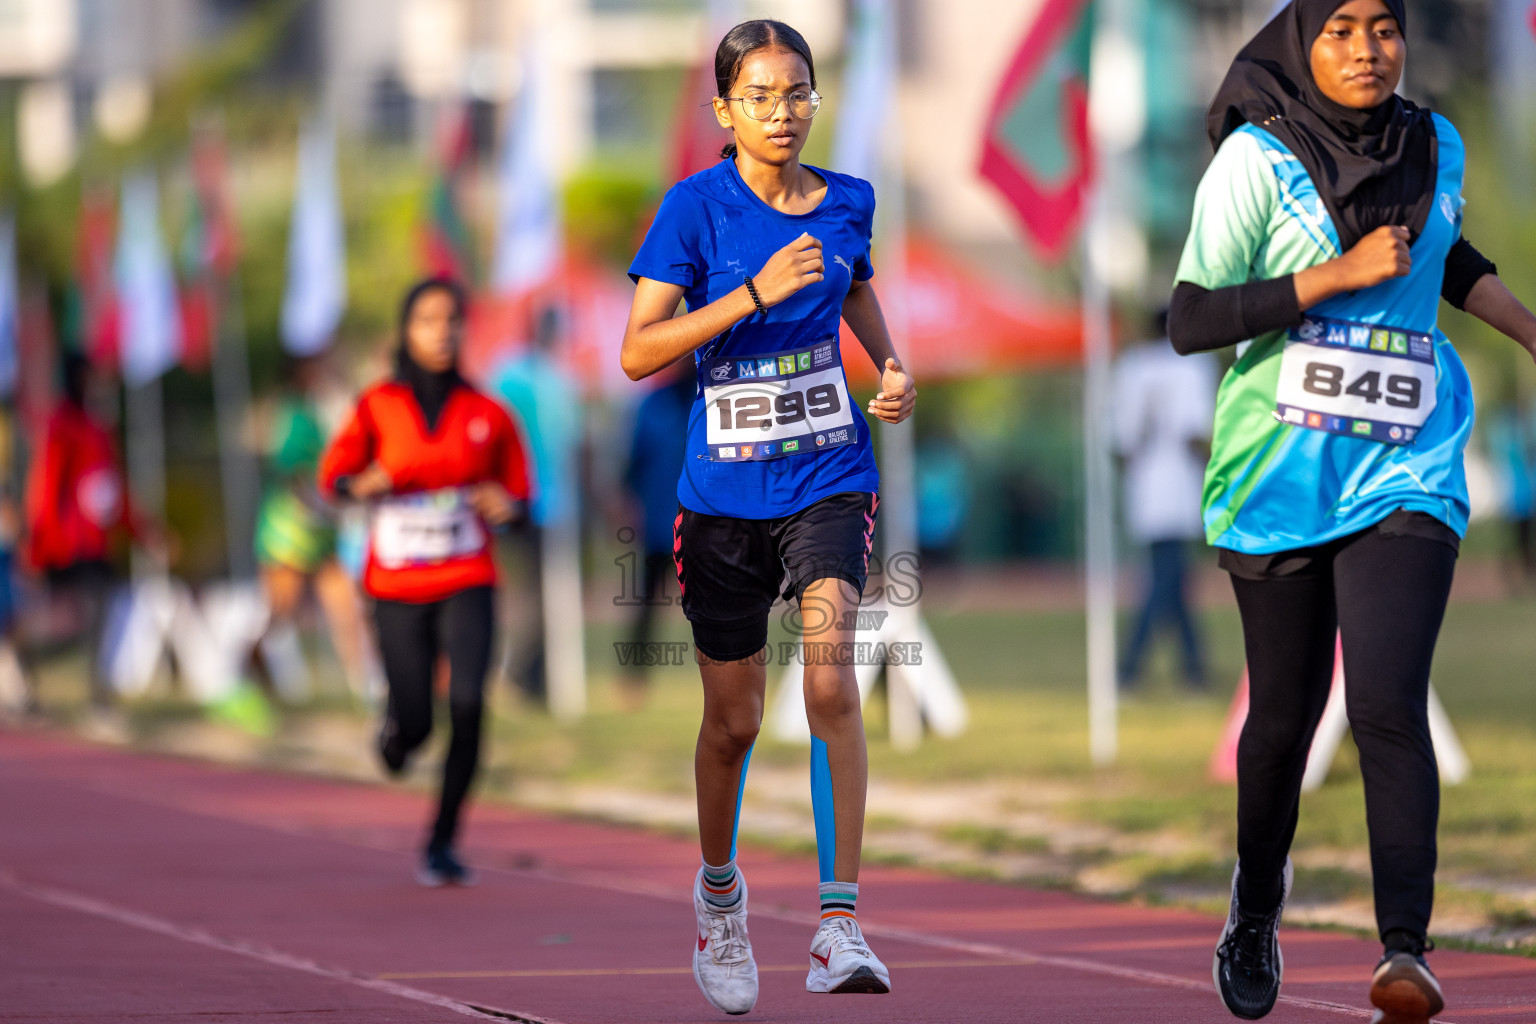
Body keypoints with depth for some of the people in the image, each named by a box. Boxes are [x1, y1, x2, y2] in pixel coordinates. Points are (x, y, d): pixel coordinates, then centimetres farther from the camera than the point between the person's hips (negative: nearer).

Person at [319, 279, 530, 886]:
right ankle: (396, 731, 39)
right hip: (397, 585, 0)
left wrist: (504, 505, -10)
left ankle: (442, 843, -10)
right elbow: (333, 478, 3)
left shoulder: (488, 415, 4)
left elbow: (517, 494, 13)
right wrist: (366, 485, -18)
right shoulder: (378, 407, 2)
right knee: (414, 722, -3)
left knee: (469, 704, -21)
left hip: (467, 582, 0)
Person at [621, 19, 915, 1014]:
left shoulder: (847, 203, 3)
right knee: (735, 716, 9)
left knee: (830, 677, -21)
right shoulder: (697, 206, -8)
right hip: (724, 490, -1)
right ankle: (719, 892, 37)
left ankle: (841, 921, -22)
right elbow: (639, 351, -14)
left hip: (828, 476, 1)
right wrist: (754, 294, -23)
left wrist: (893, 367, 5)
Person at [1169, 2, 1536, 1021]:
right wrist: (1339, 274, -17)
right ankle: (1257, 907, 35)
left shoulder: (1436, 147, 7)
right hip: (1281, 478, -1)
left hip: (1405, 475, 1)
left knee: (1388, 704, -16)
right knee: (1285, 714, 9)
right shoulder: (1257, 159, -6)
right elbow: (1191, 322, -12)